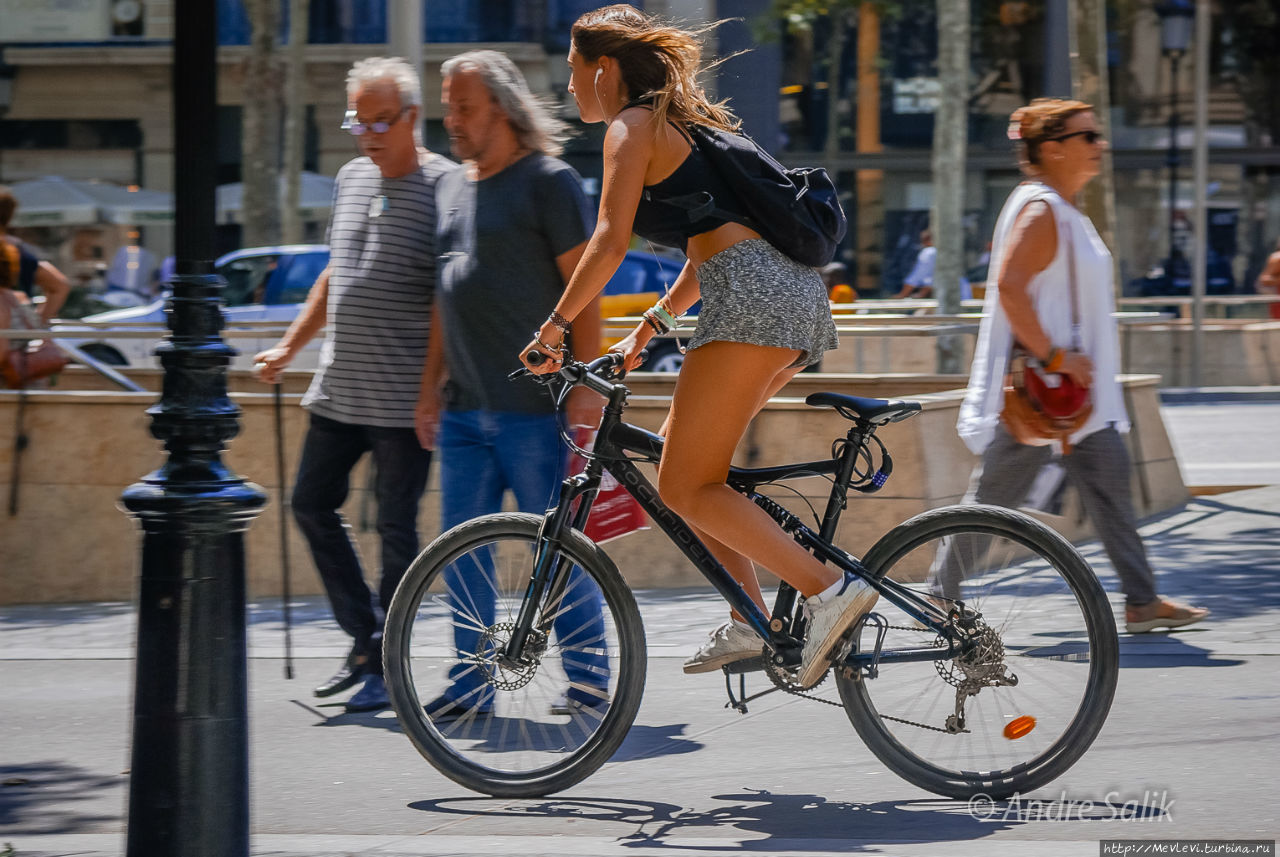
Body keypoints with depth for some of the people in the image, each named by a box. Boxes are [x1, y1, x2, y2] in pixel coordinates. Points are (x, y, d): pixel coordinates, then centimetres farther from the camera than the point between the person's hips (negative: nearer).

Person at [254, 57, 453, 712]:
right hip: (339, 387, 8)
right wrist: (289, 346, 21)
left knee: (396, 525, -2)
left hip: (404, 396, -8)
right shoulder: (351, 178, 12)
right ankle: (363, 639, 20)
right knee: (312, 503, 9)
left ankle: (382, 665, 7)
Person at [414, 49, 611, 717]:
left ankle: (588, 677, 8)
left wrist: (586, 386, -13)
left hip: (535, 405, -7)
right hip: (464, 408, 7)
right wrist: (430, 387, 18)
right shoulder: (452, 187, 17)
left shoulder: (548, 181, -5)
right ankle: (471, 683, 11)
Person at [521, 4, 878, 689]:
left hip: (754, 297, -10)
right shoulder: (683, 123, 29)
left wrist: (554, 326, -4)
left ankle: (830, 589, -20)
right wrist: (652, 324, 32)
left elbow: (611, 241, -10)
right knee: (678, 459, 17)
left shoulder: (632, 129, 1)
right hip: (796, 293, 10)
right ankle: (749, 621, 9)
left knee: (685, 486, -8)